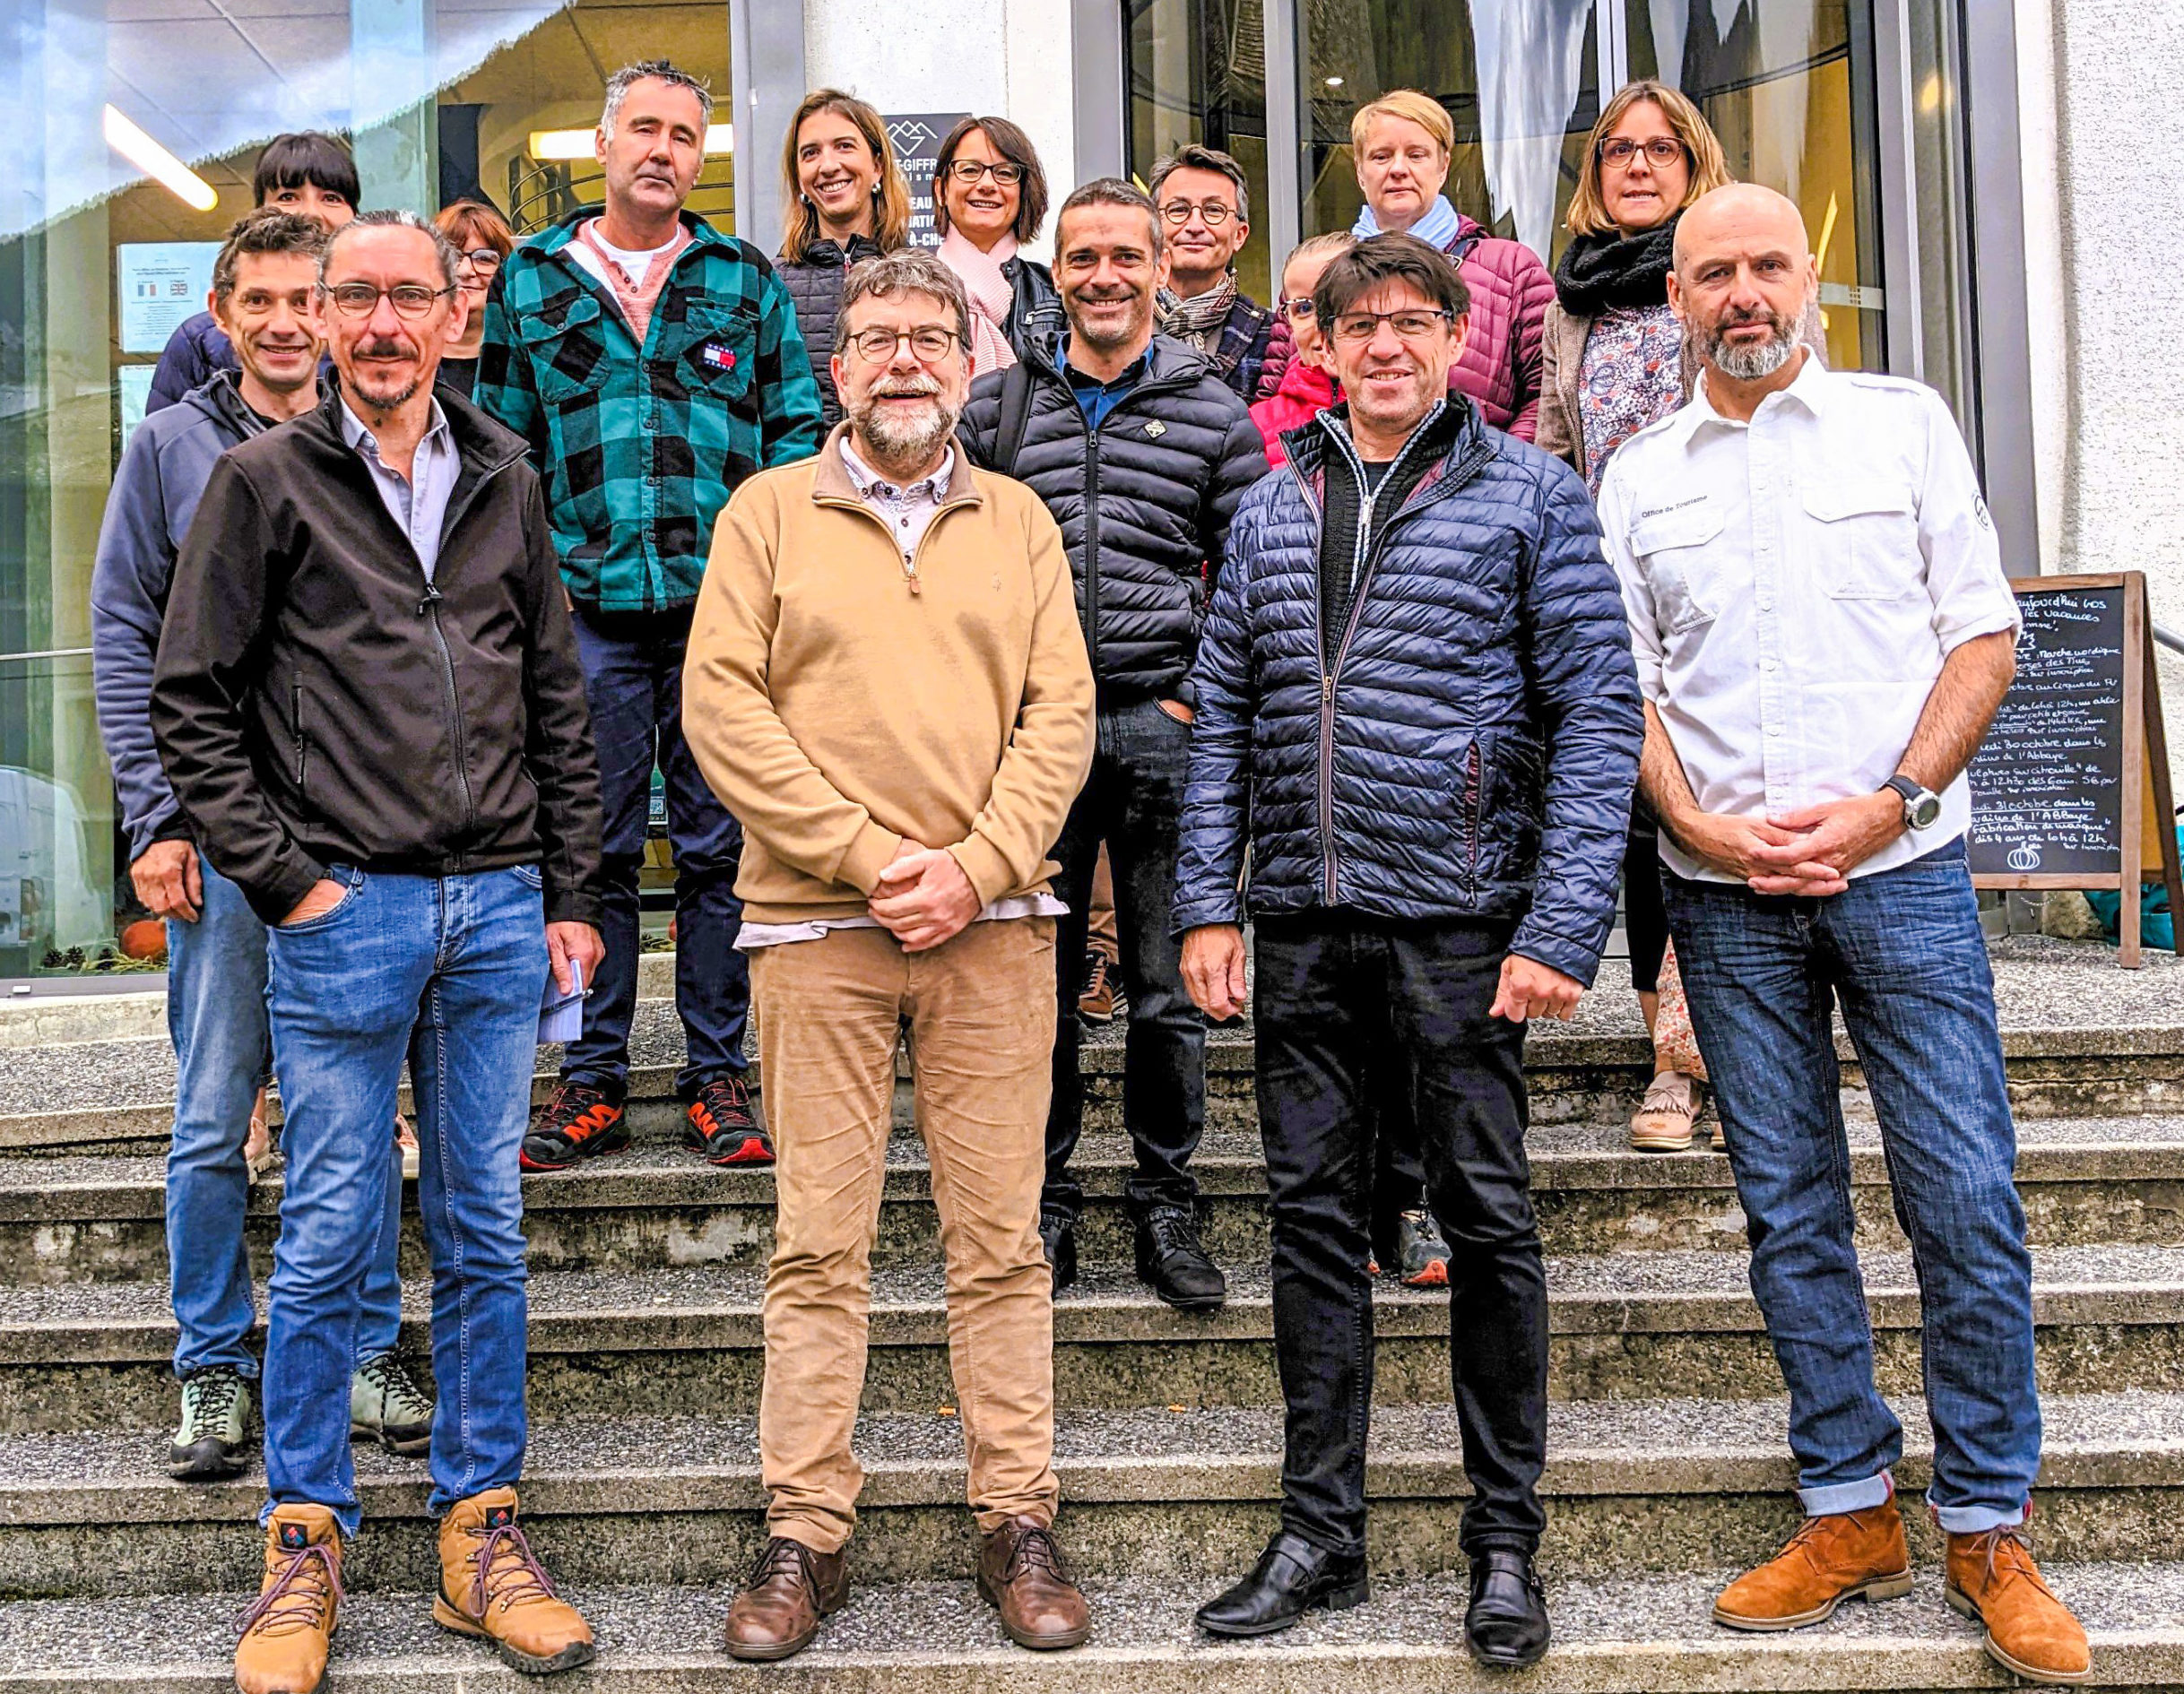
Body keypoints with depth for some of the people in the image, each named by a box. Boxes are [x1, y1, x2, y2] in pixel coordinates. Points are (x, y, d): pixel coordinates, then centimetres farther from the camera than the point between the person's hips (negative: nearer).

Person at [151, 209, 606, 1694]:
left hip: (500, 910, 3)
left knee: (486, 1235, 9)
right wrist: (281, 875, -7)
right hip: (346, 910, -3)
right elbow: (191, 699, 0)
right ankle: (306, 1543, 19)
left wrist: (571, 894, 9)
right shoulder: (267, 479, 2)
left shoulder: (505, 479, 12)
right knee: (330, 1239, 4)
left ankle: (482, 1531, 20)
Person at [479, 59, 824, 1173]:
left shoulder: (745, 278, 13)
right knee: (595, 848, 4)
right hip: (591, 609, 0)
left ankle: (717, 1080, 13)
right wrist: (542, 569, 1)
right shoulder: (531, 279, 13)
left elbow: (798, 422, 10)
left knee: (718, 845, 3)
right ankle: (592, 1086, 14)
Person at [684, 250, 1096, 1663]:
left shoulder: (1019, 519, 14)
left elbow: (1061, 713, 5)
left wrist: (975, 868, -9)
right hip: (816, 925, -1)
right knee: (821, 1241, 2)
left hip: (994, 922, 2)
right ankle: (808, 1535, 12)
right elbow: (722, 708, -1)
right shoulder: (768, 512, 8)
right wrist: (870, 854, -9)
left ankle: (1019, 1523, 14)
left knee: (1002, 1239, 4)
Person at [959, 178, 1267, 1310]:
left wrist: (1205, 700, -2)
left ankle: (1167, 1206, 18)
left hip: (1164, 724, 0)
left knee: (1169, 983, 5)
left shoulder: (1211, 409, 6)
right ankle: (1044, 1205, 19)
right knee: (1037, 980, 6)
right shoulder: (996, 405, 8)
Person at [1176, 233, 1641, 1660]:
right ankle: (1321, 1533, 21)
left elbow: (1598, 714, -4)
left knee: (1490, 1222, 3)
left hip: (1459, 917, -4)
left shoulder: (1530, 495, 1)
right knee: (1315, 1218, 8)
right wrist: (1208, 901, 4)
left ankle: (1507, 1545, 18)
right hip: (1303, 924, 4)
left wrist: (1562, 928, -13)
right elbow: (1224, 716, 14)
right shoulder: (1272, 510, 14)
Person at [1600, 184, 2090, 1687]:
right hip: (1724, 891, 2)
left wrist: (1894, 800, -12)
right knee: (1787, 1204, 7)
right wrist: (1699, 826, -9)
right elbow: (1626, 684, 8)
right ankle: (1851, 1509, 19)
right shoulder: (1640, 475, 10)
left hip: (1901, 868, -1)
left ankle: (1989, 1527, 12)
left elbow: (1982, 632, 2)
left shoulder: (1905, 421, 6)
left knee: (1967, 1197, -2)